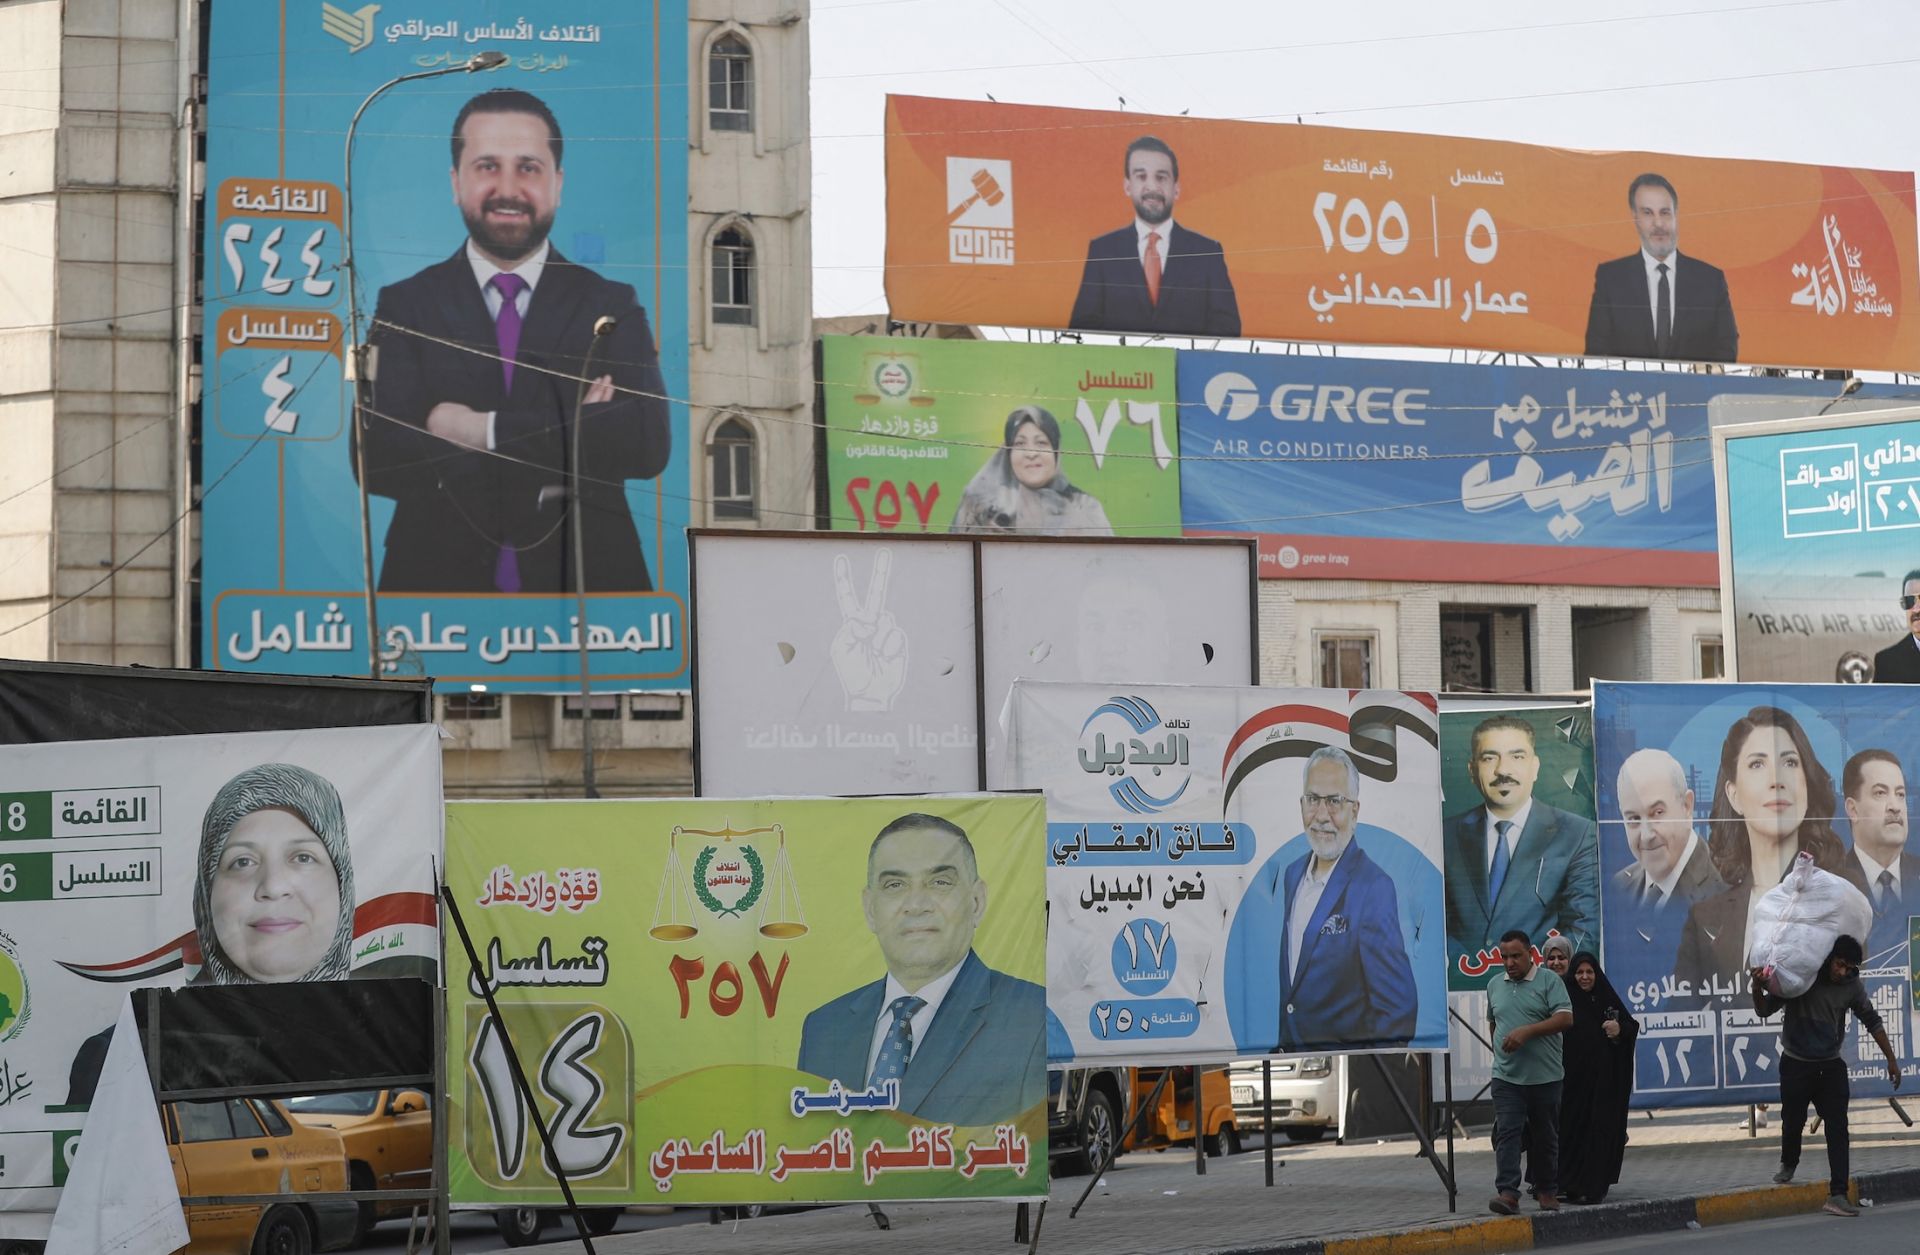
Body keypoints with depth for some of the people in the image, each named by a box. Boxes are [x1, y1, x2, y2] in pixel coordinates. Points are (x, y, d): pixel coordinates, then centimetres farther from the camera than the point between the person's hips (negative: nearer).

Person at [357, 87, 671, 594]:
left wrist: (485, 430, -18)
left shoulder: (611, 306, 0)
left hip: (583, 579, 1)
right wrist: (572, 441, -18)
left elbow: (648, 443, -15)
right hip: (439, 578, -1)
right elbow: (376, 461, -14)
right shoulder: (403, 307, -1)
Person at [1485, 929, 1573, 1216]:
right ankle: (1507, 1192, -19)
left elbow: (1565, 1018, -14)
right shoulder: (1494, 985, 13)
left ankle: (1545, 1191, 20)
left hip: (1545, 1076, -3)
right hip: (1506, 1076, 3)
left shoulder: (1549, 982, -3)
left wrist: (1527, 1031, -21)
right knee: (1507, 1132, -11)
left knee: (1545, 1136, 7)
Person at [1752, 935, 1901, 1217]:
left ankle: (1837, 1195, -14)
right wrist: (1758, 989, -30)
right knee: (1793, 1123, 10)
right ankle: (1788, 1164, 43)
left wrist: (1891, 1059, 8)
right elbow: (1764, 1011, -8)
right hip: (1795, 1064, -2)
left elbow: (1872, 1021, 6)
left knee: (1837, 1128, -10)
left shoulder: (1851, 987, -6)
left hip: (1830, 1066, 2)